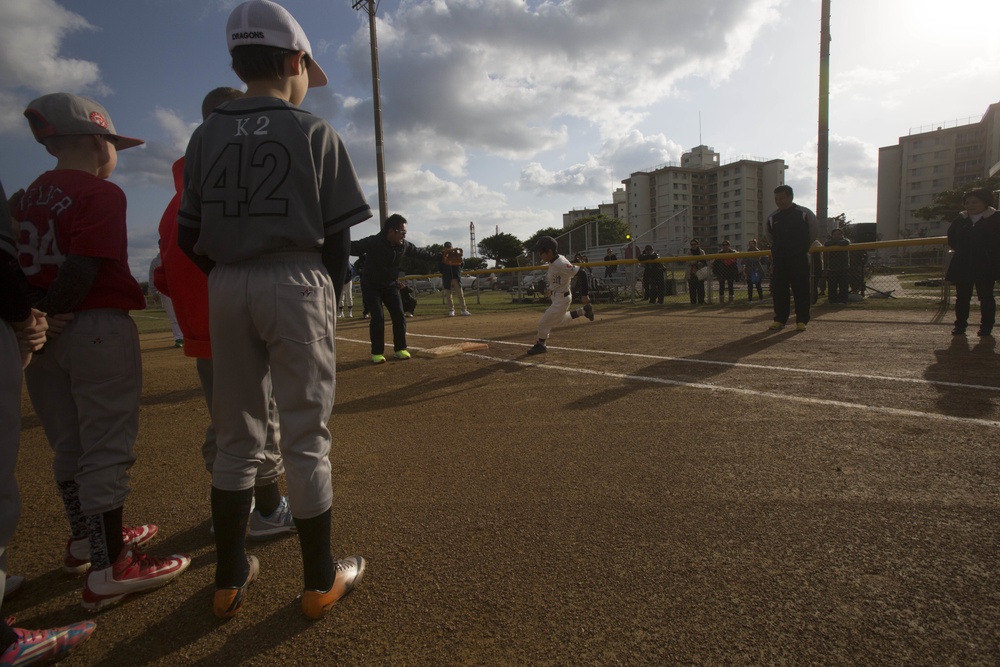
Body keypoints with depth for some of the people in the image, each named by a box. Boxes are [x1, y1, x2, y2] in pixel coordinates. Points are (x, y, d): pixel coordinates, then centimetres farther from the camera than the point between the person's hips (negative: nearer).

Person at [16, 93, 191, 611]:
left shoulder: (30, 195, 14)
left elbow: (18, 263, 5)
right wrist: (54, 314, -9)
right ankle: (108, 570, 7)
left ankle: (87, 538, 35)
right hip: (98, 329, -8)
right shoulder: (101, 194, -9)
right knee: (106, 448, -1)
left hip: (42, 335, 8)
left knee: (69, 446, 18)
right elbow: (82, 268, -19)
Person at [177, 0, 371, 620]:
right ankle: (320, 581, 16)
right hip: (297, 283, -4)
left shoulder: (206, 137, 10)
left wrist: (232, 277, 15)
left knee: (237, 436, 14)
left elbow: (190, 238, 6)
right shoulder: (315, 132, 0)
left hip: (227, 288, 4)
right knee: (306, 437, 3)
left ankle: (230, 579, 24)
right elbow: (337, 236, -4)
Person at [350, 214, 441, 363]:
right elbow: (352, 247, -33)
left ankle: (400, 349, 12)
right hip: (371, 286, -5)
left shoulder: (404, 245, -9)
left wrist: (440, 257, 14)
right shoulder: (372, 242, -25)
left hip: (391, 285, 5)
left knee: (399, 316, -3)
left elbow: (420, 252, 7)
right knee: (378, 318, -13)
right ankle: (377, 352, 1)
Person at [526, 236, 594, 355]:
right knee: (558, 319, 31)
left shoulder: (561, 264, -30)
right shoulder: (553, 261, -2)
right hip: (556, 297, 10)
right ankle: (583, 311, 33)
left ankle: (540, 345, 24)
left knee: (543, 323, 2)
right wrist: (550, 289, 6)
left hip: (561, 300, -10)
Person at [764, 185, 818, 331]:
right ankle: (779, 319, 9)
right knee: (778, 289, 2)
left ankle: (802, 320, 4)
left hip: (799, 259, -3)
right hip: (779, 259, 3)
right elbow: (769, 236, 24)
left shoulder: (805, 214, -2)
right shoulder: (772, 218, 7)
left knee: (801, 289, -2)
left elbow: (813, 233, 10)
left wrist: (803, 248, 15)